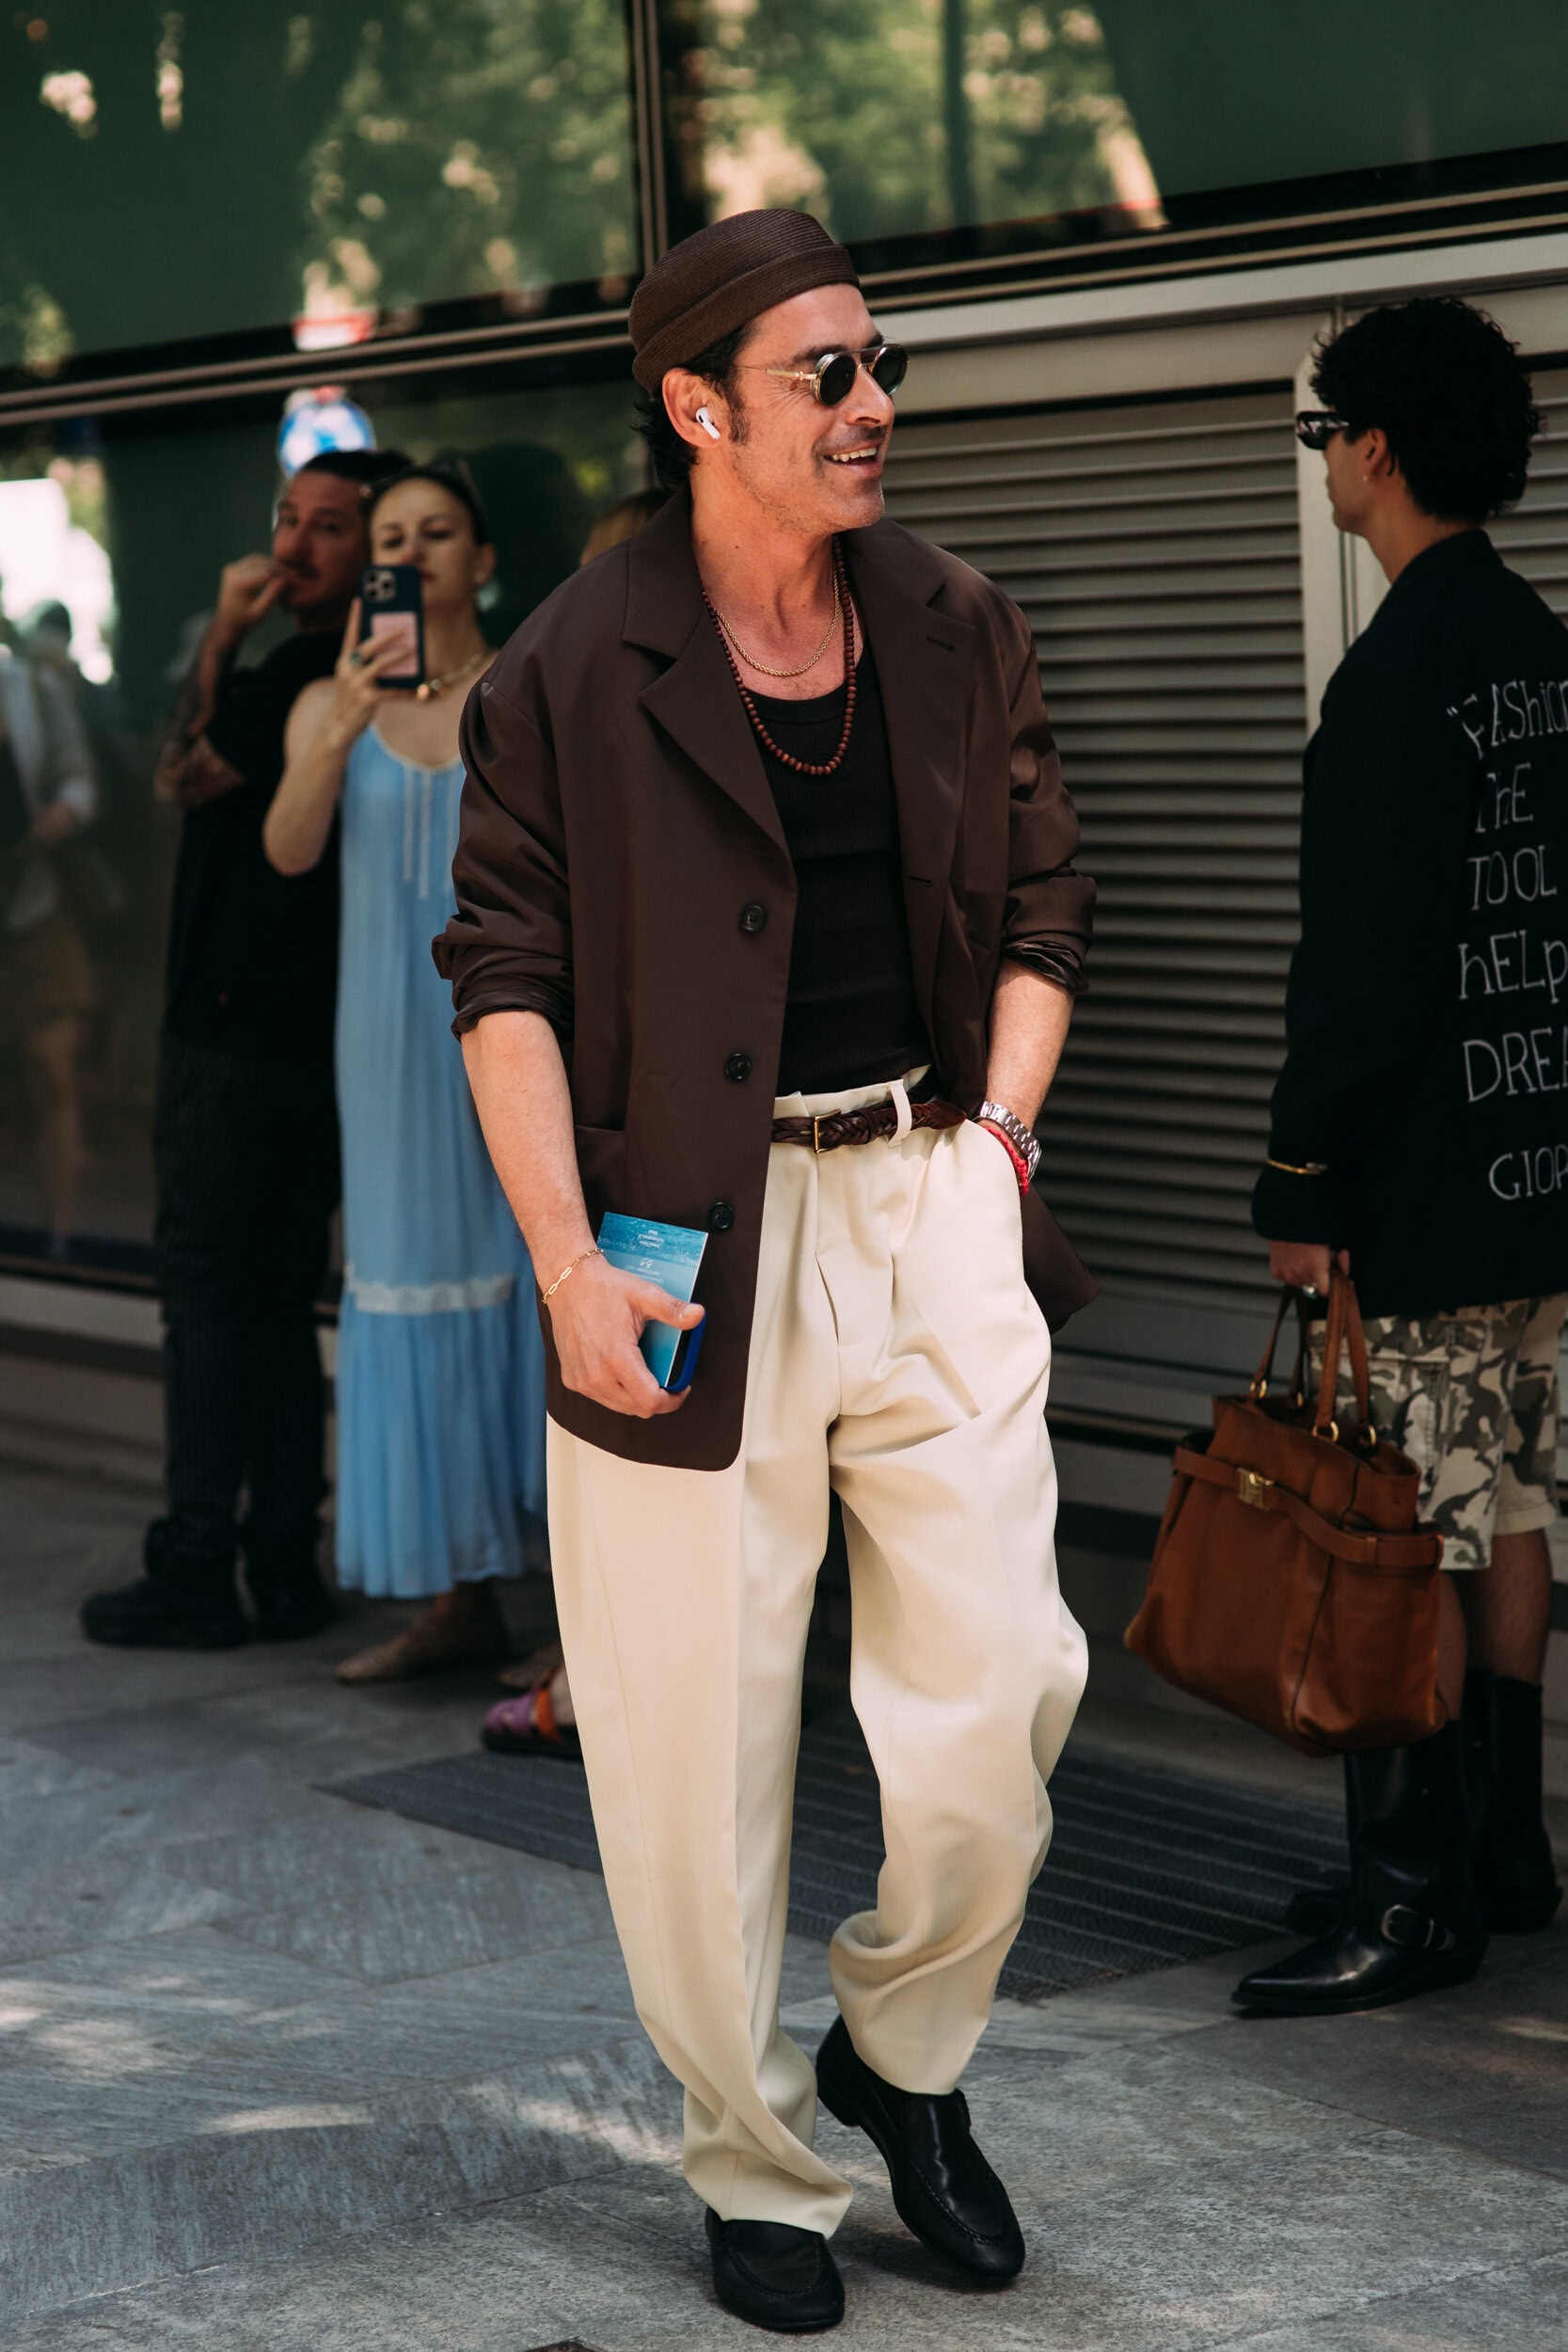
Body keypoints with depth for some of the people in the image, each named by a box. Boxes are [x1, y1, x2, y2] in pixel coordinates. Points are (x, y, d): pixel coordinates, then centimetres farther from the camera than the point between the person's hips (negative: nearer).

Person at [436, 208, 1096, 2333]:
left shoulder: (960, 635, 9)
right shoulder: (573, 674, -4)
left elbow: (1042, 902, 17)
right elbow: (505, 973, -3)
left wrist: (995, 1128, 4)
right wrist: (564, 1255, -12)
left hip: (930, 1194, 3)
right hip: (689, 1238, -3)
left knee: (1006, 1682, -3)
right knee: (698, 1741, 2)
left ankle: (907, 2052, 25)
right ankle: (758, 2163, 21)